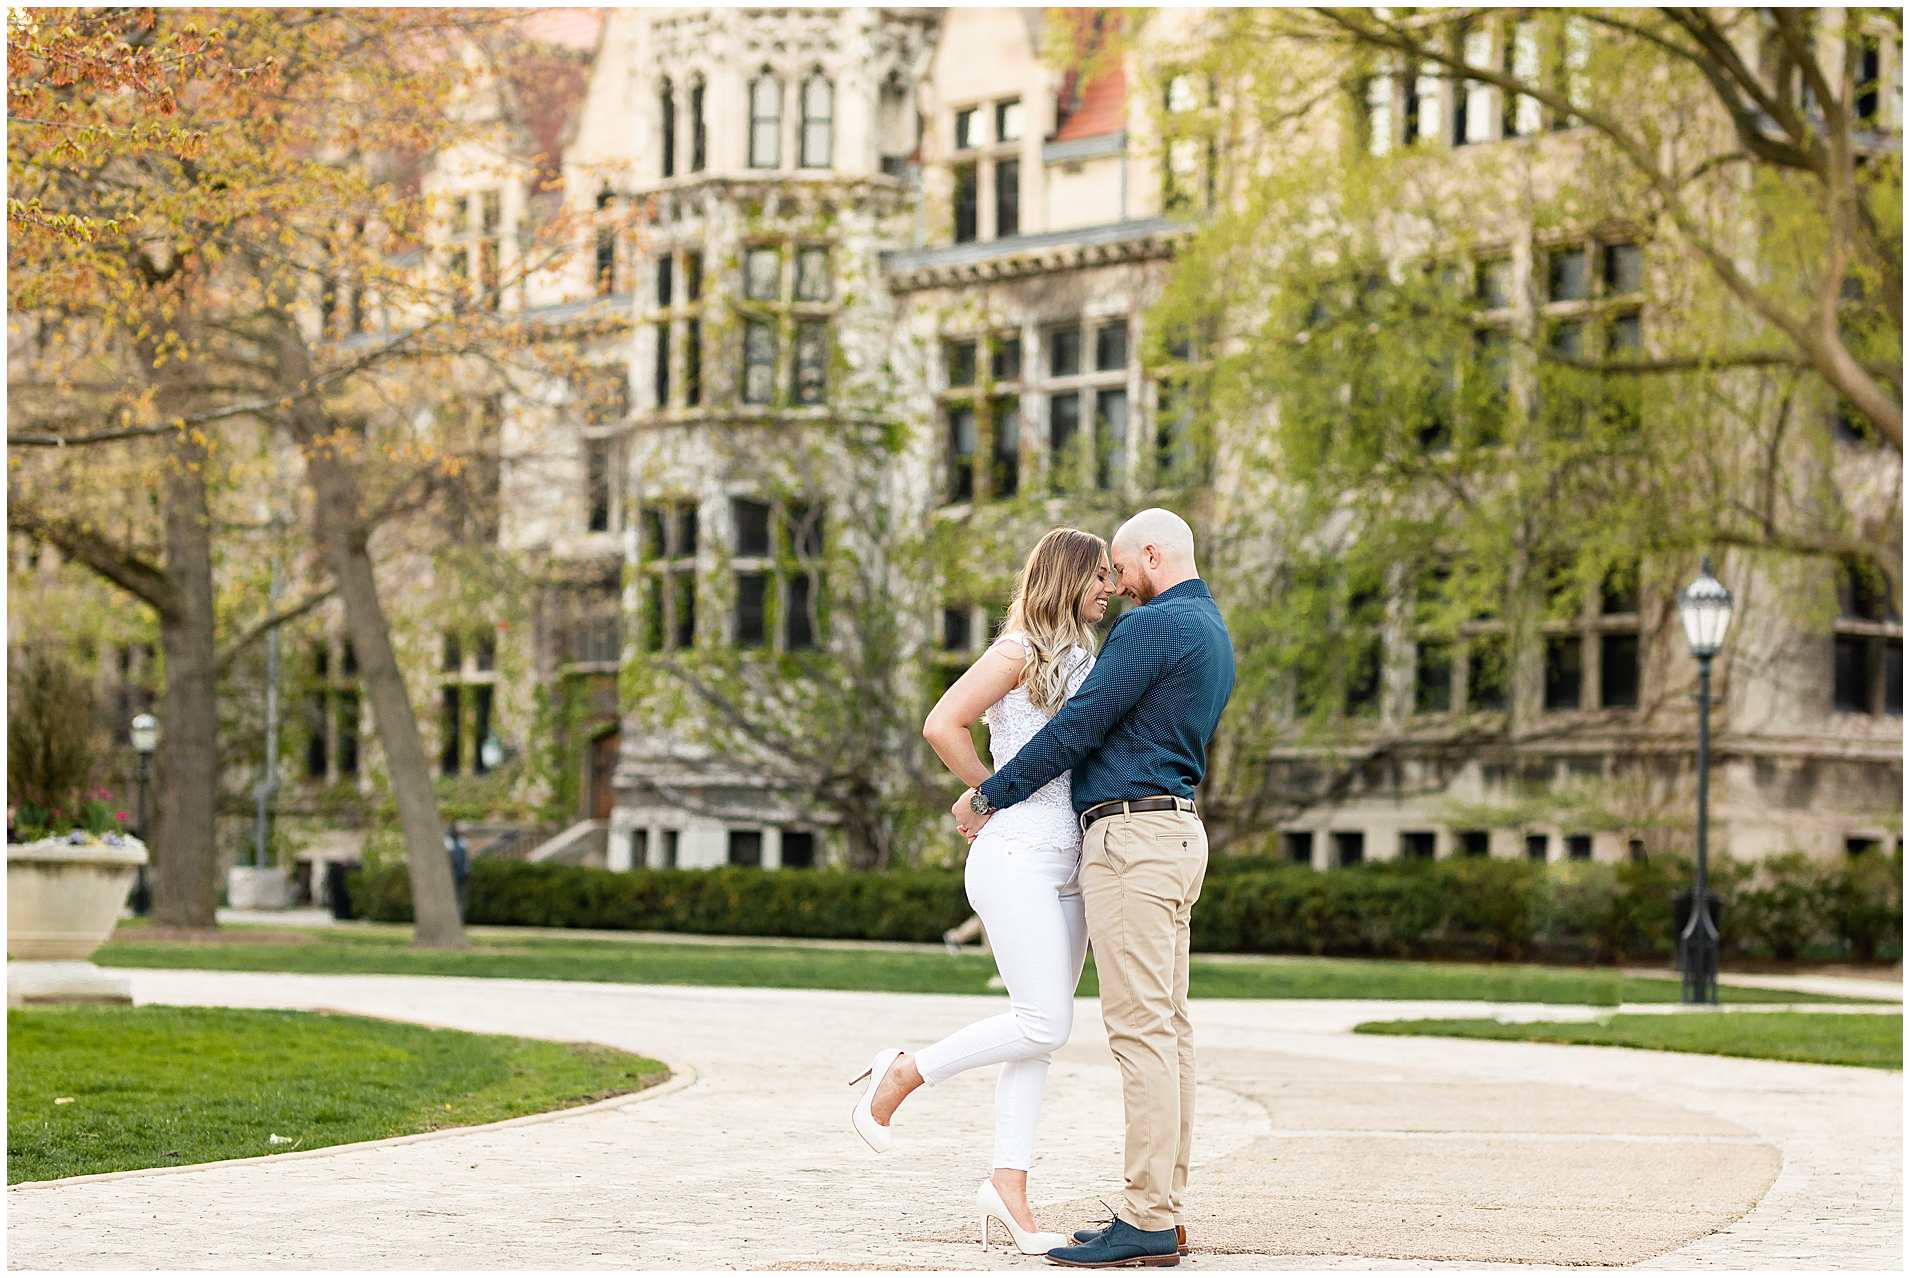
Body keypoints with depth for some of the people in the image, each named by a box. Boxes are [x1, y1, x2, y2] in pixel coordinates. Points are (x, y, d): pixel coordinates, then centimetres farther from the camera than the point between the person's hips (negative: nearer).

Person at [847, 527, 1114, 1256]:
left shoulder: (1079, 661, 20)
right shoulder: (1020, 650, -7)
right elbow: (942, 725, -15)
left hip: (1065, 867, 9)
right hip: (1016, 859, -9)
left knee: (1041, 1033, 3)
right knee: (1043, 1024, -16)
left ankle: (1009, 1185, 4)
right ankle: (903, 1074, 0)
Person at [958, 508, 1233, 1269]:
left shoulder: (1155, 626, -12)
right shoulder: (1214, 636, 20)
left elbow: (1079, 726, -13)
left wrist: (988, 799, -3)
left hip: (1133, 836, -10)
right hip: (1177, 831, 10)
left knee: (1141, 1027, -11)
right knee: (1168, 1026, 8)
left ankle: (1147, 1223, -13)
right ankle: (1163, 1210, 9)